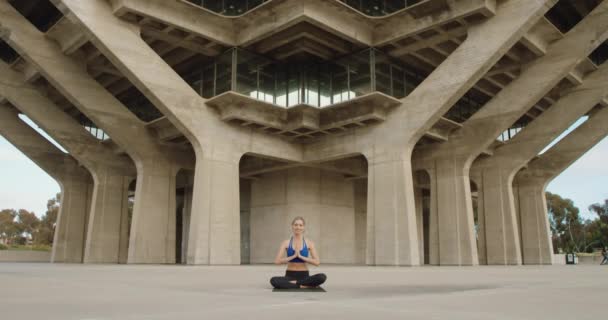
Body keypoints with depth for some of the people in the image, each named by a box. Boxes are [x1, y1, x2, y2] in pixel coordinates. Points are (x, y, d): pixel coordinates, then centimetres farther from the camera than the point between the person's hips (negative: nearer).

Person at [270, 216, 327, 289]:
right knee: (273, 280, -31)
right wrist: (293, 256, -15)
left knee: (322, 277, -29)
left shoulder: (309, 243, 3)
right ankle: (303, 286, -25)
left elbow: (317, 262, -7)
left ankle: (294, 283, -19)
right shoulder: (286, 243, 2)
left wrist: (300, 256, -15)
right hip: (290, 276, 0)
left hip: (304, 276, 1)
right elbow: (277, 261, -8)